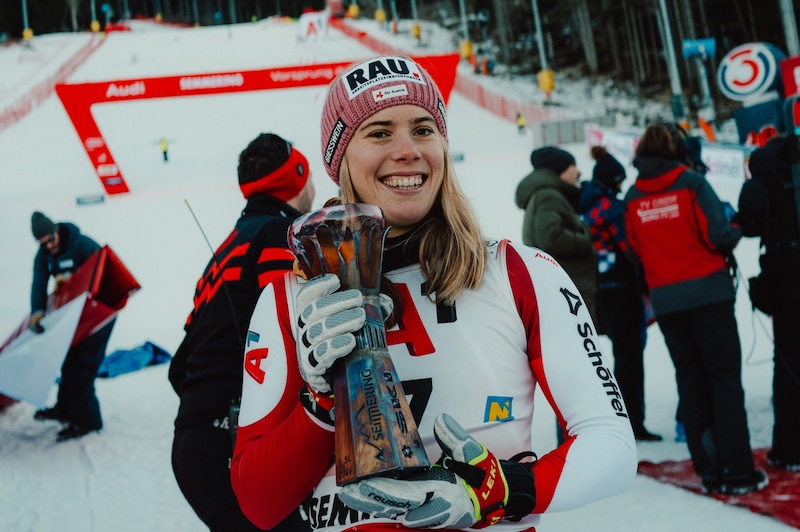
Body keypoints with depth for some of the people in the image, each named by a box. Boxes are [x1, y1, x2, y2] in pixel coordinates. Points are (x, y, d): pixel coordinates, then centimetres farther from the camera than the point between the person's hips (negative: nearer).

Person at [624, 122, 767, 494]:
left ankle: (709, 471, 12)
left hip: (665, 299, 4)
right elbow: (718, 236, -12)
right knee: (724, 377, 1)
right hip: (708, 292, -4)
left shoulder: (633, 198, 5)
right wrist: (735, 233, 8)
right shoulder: (691, 183, -8)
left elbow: (637, 250, 8)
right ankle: (738, 471, 0)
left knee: (691, 380, 11)